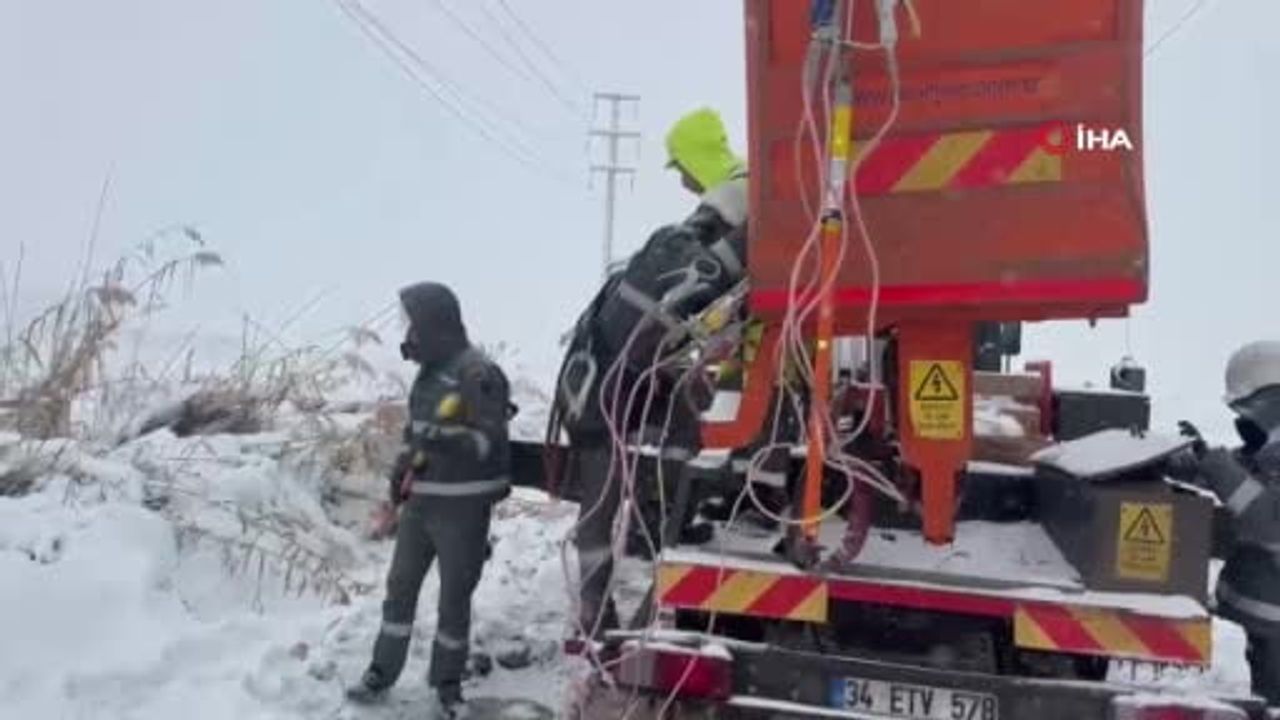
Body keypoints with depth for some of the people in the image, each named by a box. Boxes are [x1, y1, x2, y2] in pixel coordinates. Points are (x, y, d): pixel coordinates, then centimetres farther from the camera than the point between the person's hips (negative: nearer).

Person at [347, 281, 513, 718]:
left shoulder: (477, 374, -16)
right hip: (420, 502, 7)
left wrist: (445, 440, -34)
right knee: (400, 587, 14)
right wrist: (403, 467, 18)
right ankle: (382, 672, 29)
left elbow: (491, 442, -20)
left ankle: (447, 682, 23)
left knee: (454, 598, 6)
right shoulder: (430, 370, 10)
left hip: (462, 507, -7)